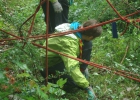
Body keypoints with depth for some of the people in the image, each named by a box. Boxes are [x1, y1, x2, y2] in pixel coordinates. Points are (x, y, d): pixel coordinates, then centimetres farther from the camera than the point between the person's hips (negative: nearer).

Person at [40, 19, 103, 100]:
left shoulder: (75, 29, -12)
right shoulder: (68, 42, -39)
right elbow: (72, 67, -48)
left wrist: (84, 67, 14)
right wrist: (88, 87, -49)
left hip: (57, 55, 8)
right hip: (49, 63, -8)